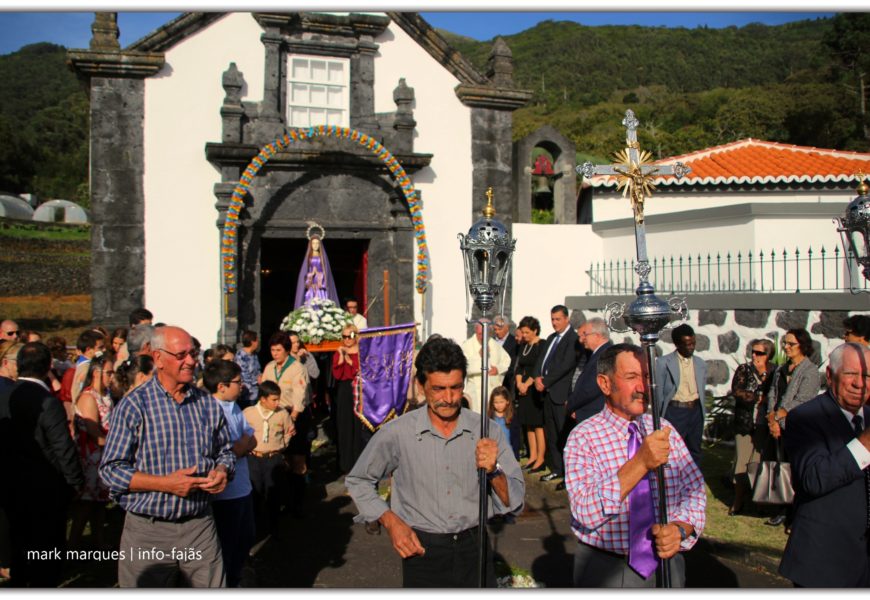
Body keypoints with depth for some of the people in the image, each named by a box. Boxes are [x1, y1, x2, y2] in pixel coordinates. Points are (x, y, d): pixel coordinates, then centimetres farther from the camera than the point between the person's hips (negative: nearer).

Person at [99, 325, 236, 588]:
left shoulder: (208, 404, 7)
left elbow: (225, 451, 17)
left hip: (200, 526, 4)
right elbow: (111, 469, -10)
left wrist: (222, 472, -5)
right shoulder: (134, 405, -7)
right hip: (149, 531, -3)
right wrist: (165, 483, -19)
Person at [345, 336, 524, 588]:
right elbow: (357, 481, 5)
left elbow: (514, 502, -6)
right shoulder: (397, 433, -11)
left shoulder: (487, 431, -7)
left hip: (473, 548, 2)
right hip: (422, 551, -1)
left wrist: (493, 472, -26)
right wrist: (390, 522, -7)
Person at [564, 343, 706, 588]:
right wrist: (641, 463, -35)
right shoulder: (583, 437, -15)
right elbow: (586, 513, -26)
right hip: (605, 572, -3)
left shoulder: (664, 430, 0)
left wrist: (681, 529, -21)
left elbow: (694, 492, 0)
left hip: (665, 564, 4)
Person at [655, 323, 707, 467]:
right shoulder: (664, 362, -5)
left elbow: (702, 390, 16)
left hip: (695, 411, 4)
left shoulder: (700, 364, 10)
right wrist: (661, 415, 1)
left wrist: (702, 412, 12)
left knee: (695, 451, 12)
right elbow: (658, 391, -1)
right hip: (675, 411, -4)